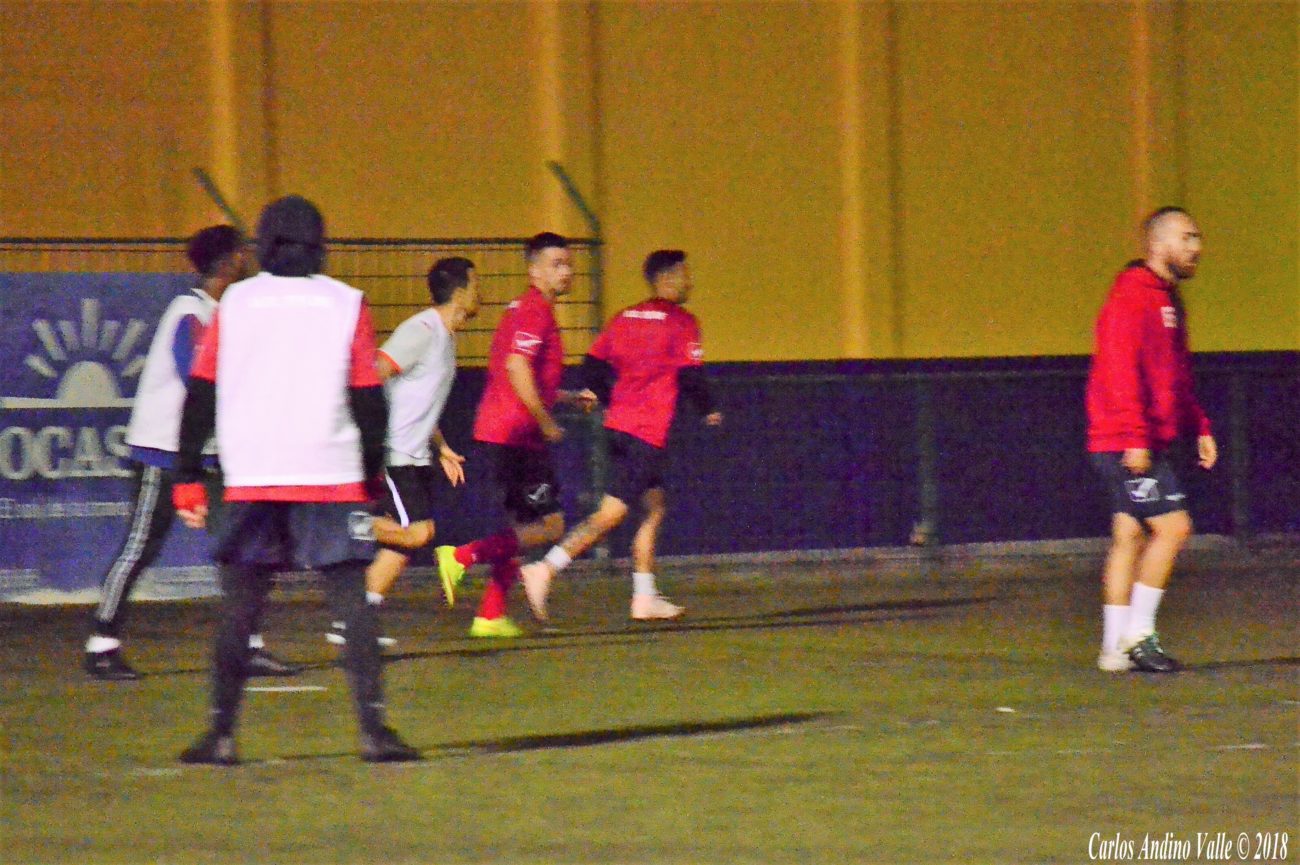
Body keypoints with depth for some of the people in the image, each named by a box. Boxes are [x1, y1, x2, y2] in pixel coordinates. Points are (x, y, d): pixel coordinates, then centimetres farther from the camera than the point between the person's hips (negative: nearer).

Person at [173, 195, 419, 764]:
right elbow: (369, 401, 2)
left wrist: (188, 478, 8)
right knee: (352, 604, 2)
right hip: (331, 478, -1)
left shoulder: (235, 302, 6)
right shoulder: (345, 304, 2)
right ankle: (373, 730, -5)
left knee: (239, 609, 8)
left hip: (250, 480, 1)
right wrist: (372, 472, 12)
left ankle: (220, 735, 7)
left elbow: (200, 394, 4)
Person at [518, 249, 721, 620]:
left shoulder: (625, 318, 14)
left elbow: (592, 367, 12)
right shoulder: (681, 323, -7)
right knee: (612, 513, -11)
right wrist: (709, 411, 6)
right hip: (648, 434, -8)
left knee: (654, 507, 18)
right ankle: (545, 569, -23)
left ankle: (645, 598, 18)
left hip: (620, 424, 8)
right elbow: (691, 377, -11)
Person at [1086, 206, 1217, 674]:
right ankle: (1137, 635, -7)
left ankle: (1115, 649, 10)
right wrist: (1135, 438, -24)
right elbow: (1120, 369, -20)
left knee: (1131, 537, 8)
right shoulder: (1131, 295, -12)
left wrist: (1200, 427, 18)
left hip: (1150, 444, 10)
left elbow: (1178, 377, 26)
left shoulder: (1167, 299, 19)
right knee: (1172, 526, -12)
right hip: (1129, 444, -10)